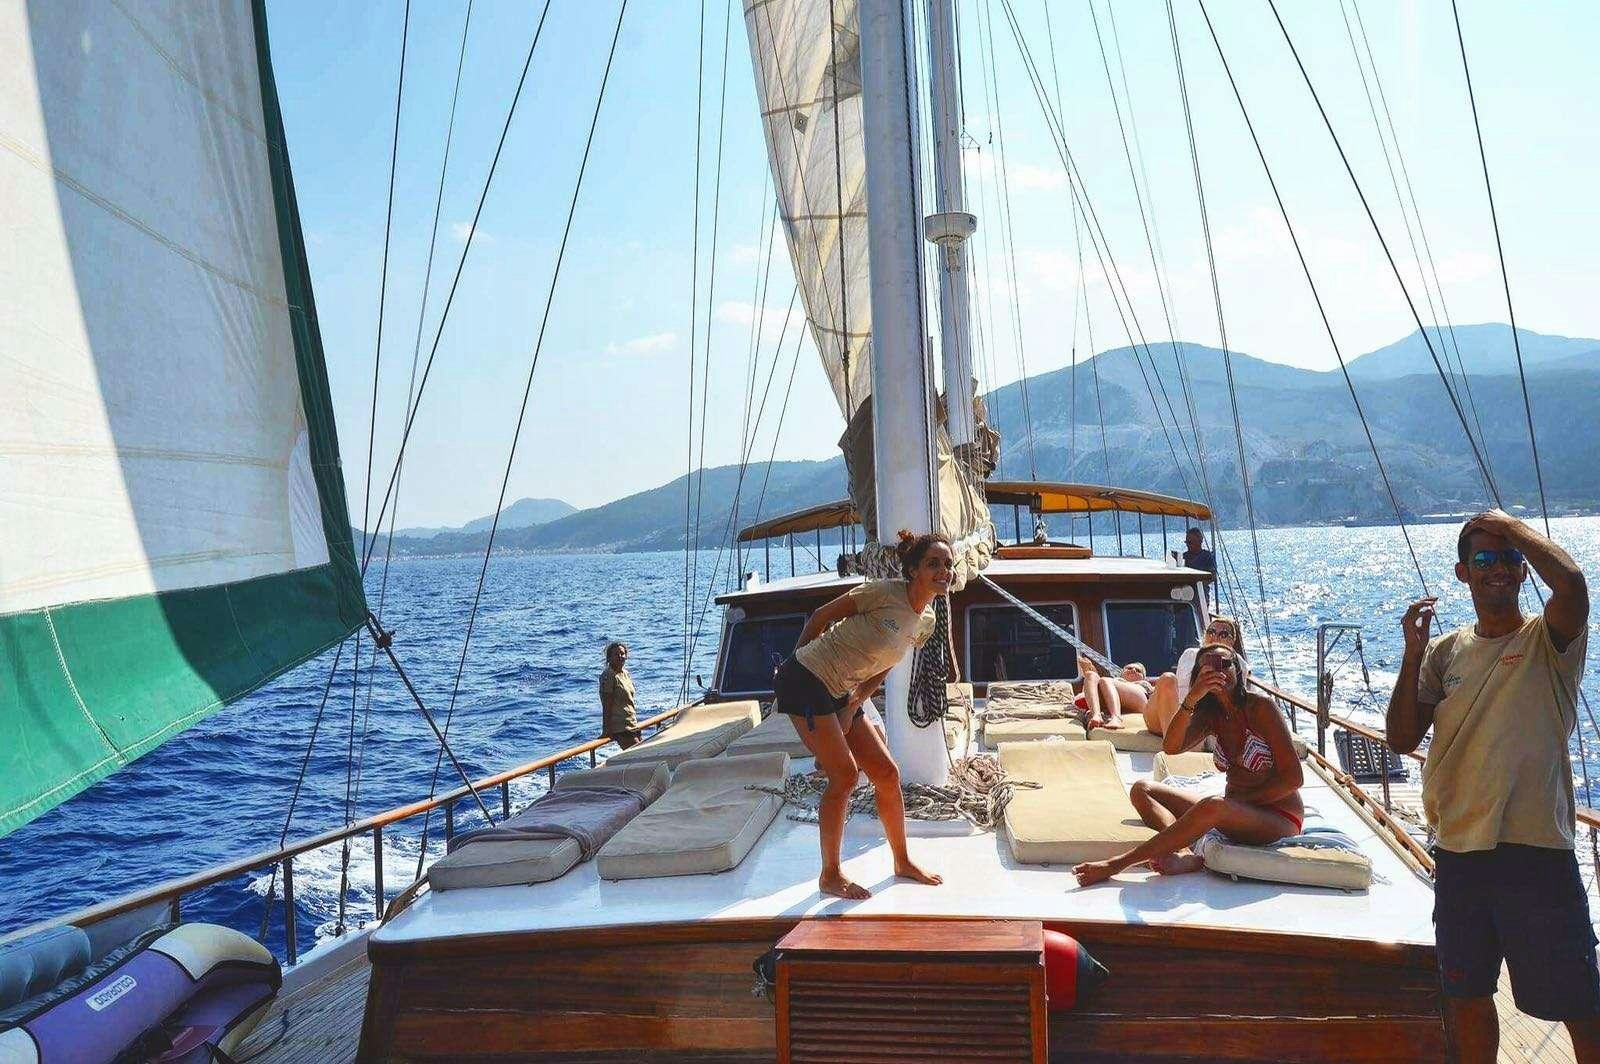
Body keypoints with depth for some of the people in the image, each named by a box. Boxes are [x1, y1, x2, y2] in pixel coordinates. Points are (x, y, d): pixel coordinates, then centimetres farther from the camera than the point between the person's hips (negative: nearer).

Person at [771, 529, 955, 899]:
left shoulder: (926, 622, 5)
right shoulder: (886, 592, -19)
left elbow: (883, 667, 11)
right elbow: (821, 616, -10)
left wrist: (853, 706, 0)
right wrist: (803, 663, 1)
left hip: (840, 695, 8)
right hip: (806, 680, -8)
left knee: (887, 773, 8)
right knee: (845, 774, -10)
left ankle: (902, 862, 26)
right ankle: (830, 876, 5)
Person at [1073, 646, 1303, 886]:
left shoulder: (1260, 708, -12)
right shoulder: (1210, 715, 5)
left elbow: (1293, 778, -14)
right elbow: (1171, 746, -14)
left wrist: (1241, 801, -17)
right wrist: (1192, 698, -25)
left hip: (1279, 818, -7)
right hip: (1231, 812, 7)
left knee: (1216, 805, -39)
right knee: (1142, 789, -3)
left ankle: (1116, 864, -38)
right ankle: (1185, 855, -32)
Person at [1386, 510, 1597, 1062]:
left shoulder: (1548, 640, -5)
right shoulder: (1445, 652, 6)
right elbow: (1402, 739, 1)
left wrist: (1510, 526, -13)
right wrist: (1413, 654, -9)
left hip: (1536, 852, -4)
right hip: (1458, 852, 4)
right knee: (1466, 995, 19)